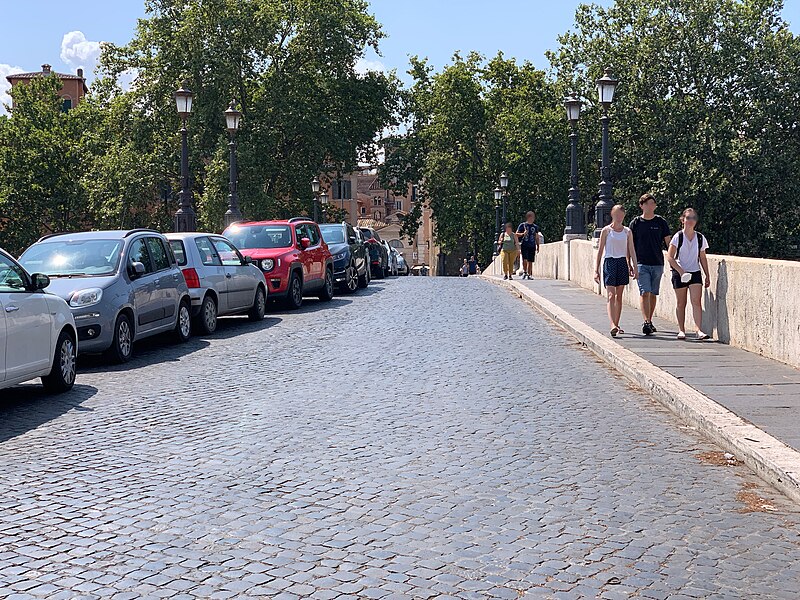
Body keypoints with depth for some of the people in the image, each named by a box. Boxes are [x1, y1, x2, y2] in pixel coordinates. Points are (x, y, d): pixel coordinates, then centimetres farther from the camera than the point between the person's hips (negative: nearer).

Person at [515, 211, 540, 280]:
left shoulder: (535, 227, 14)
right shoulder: (522, 225, 3)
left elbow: (537, 237, 19)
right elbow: (516, 234, 4)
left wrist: (537, 246, 12)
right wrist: (523, 234, -14)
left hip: (532, 246, 3)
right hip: (524, 245, -3)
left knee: (530, 261, 2)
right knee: (524, 259, -17)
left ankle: (529, 274, 8)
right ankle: (524, 272, 0)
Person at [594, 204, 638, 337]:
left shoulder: (627, 232, 8)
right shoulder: (606, 230, 0)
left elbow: (631, 251, 9)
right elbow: (600, 250, 1)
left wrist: (634, 267, 0)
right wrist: (596, 270, -2)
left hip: (622, 263, 3)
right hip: (609, 262, -3)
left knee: (619, 296, 10)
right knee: (611, 296, -13)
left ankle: (617, 325, 18)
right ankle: (613, 325, -24)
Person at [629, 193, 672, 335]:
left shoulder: (661, 222, 6)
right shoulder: (635, 223, 3)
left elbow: (668, 242, 8)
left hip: (658, 263, 2)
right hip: (641, 263, -2)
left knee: (653, 294, 10)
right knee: (644, 293, -13)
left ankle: (649, 321, 22)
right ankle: (646, 322, -21)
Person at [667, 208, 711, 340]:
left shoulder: (700, 238, 5)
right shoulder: (678, 237, -6)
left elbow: (703, 258, 13)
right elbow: (669, 257, -9)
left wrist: (707, 276, 11)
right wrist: (680, 271, -17)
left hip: (695, 273, 2)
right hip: (679, 273, -2)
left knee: (697, 302, -10)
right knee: (681, 303, 5)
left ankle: (699, 330, -15)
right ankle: (681, 330, 15)